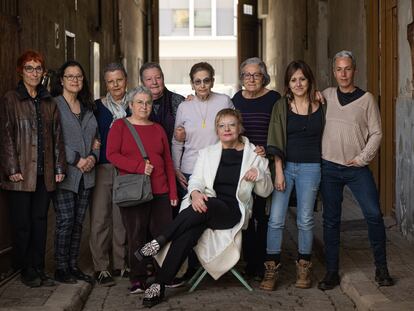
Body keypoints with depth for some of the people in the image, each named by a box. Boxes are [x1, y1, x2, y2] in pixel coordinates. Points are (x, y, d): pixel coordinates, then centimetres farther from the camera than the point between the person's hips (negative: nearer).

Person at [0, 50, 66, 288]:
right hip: (21, 173, -4)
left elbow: (57, 136, 12)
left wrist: (59, 167, 5)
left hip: (45, 173, 4)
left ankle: (39, 269, 14)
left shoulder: (49, 103, 14)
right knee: (22, 222, 1)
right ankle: (26, 270, 12)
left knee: (40, 221, 7)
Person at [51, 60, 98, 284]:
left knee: (78, 222, 8)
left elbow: (95, 138, 18)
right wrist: (76, 160, -14)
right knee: (65, 220, -6)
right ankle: (61, 268, 4)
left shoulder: (88, 108, 16)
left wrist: (93, 157, -2)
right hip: (65, 173, -6)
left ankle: (73, 266, 16)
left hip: (86, 174, 6)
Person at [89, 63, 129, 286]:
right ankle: (101, 268, 1)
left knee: (122, 218, 4)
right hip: (102, 168, -1)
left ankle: (120, 264, 15)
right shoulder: (97, 107, 6)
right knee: (100, 218, -5)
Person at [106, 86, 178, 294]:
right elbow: (112, 154, -6)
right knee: (136, 236, 1)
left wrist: (173, 191, 8)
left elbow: (168, 161, 15)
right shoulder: (120, 126, 6)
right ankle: (138, 280, 11)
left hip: (160, 191, 3)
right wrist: (139, 166, -15)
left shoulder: (158, 129, 16)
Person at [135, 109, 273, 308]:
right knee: (188, 232, -31)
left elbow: (265, 191, 13)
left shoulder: (254, 155, 12)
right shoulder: (207, 153, 18)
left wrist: (259, 175, -9)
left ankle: (160, 241, -27)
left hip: (233, 211, -1)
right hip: (205, 206, 2)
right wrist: (195, 193, -18)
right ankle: (158, 286, -30)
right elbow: (196, 180, 6)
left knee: (209, 205, -36)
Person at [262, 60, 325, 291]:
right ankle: (272, 269, 5)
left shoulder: (321, 107, 4)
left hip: (310, 167, 0)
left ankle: (304, 268, 19)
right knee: (276, 219, -4)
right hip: (285, 165, 0)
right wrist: (279, 171, -7)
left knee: (305, 219, 5)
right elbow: (277, 141, -1)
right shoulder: (282, 107, 2)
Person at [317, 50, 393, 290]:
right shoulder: (326, 95, 7)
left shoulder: (366, 98, 0)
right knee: (331, 220, 7)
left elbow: (376, 133, 0)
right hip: (329, 167, 2)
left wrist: (362, 158, -7)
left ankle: (381, 268, 8)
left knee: (374, 214, -7)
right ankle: (332, 272, 16)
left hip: (357, 168, -2)